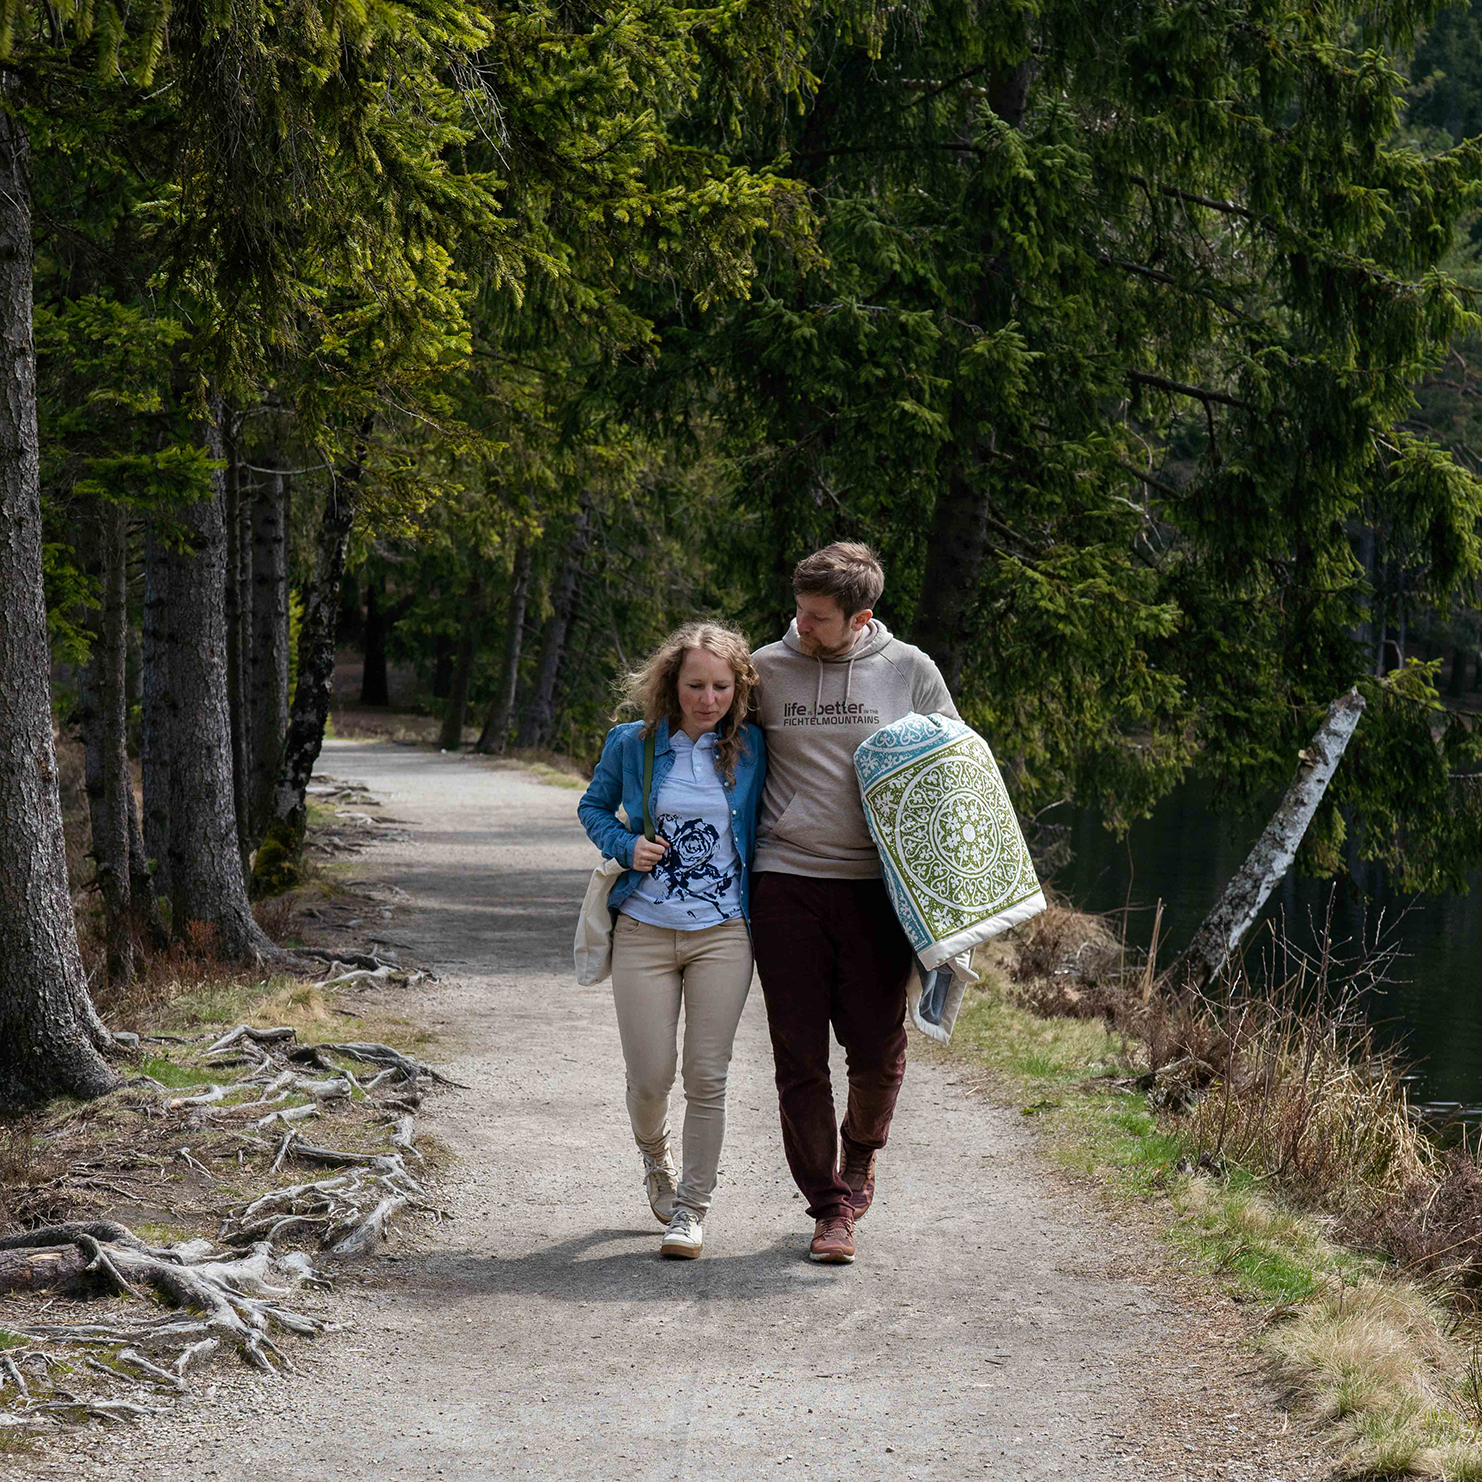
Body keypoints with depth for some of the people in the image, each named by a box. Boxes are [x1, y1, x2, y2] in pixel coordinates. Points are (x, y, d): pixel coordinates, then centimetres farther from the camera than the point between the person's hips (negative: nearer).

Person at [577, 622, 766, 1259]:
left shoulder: (750, 748, 1)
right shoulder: (631, 744, 0)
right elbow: (593, 806, 15)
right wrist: (625, 845, -5)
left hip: (723, 935, 0)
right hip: (644, 931, 0)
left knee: (707, 1077, -3)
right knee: (650, 1077, -1)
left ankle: (692, 1207, 12)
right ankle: (656, 1159, 33)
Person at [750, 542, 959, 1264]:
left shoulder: (910, 671, 3)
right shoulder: (764, 669, 4)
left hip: (874, 885, 0)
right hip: (785, 881, 0)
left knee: (878, 1050, -1)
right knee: (800, 1055, 0)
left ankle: (860, 1151, 30)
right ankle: (829, 1204, 11)